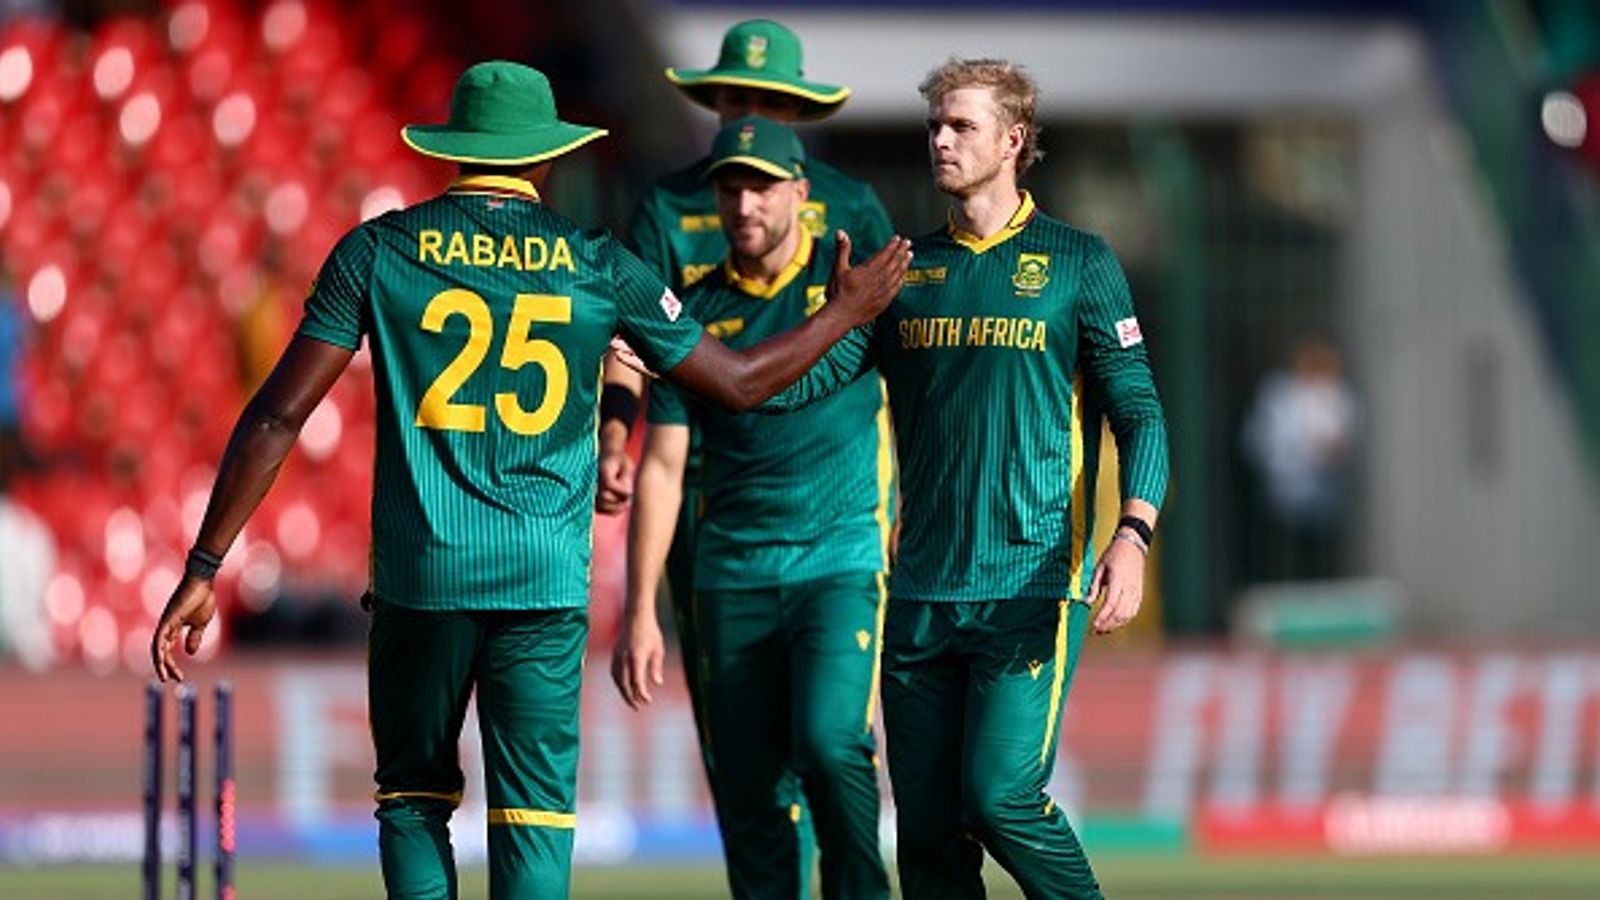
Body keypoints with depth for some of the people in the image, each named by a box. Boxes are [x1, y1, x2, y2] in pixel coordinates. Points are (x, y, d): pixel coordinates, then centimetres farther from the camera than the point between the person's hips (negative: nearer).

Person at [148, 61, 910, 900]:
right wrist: (846, 313, 29)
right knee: (534, 818, 1)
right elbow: (736, 381, 12)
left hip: (419, 576, 0)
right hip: (547, 579, 0)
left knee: (413, 800, 13)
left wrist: (204, 568, 1)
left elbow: (277, 415, -3)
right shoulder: (596, 265, 2)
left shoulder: (378, 250, 0)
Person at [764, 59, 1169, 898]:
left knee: (1002, 796, -17)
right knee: (926, 825, 3)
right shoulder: (907, 270, 13)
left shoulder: (1077, 263, 3)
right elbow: (813, 374, 6)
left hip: (1029, 587, -4)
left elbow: (1139, 411, -1)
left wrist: (1132, 534, -17)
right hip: (920, 595, 4)